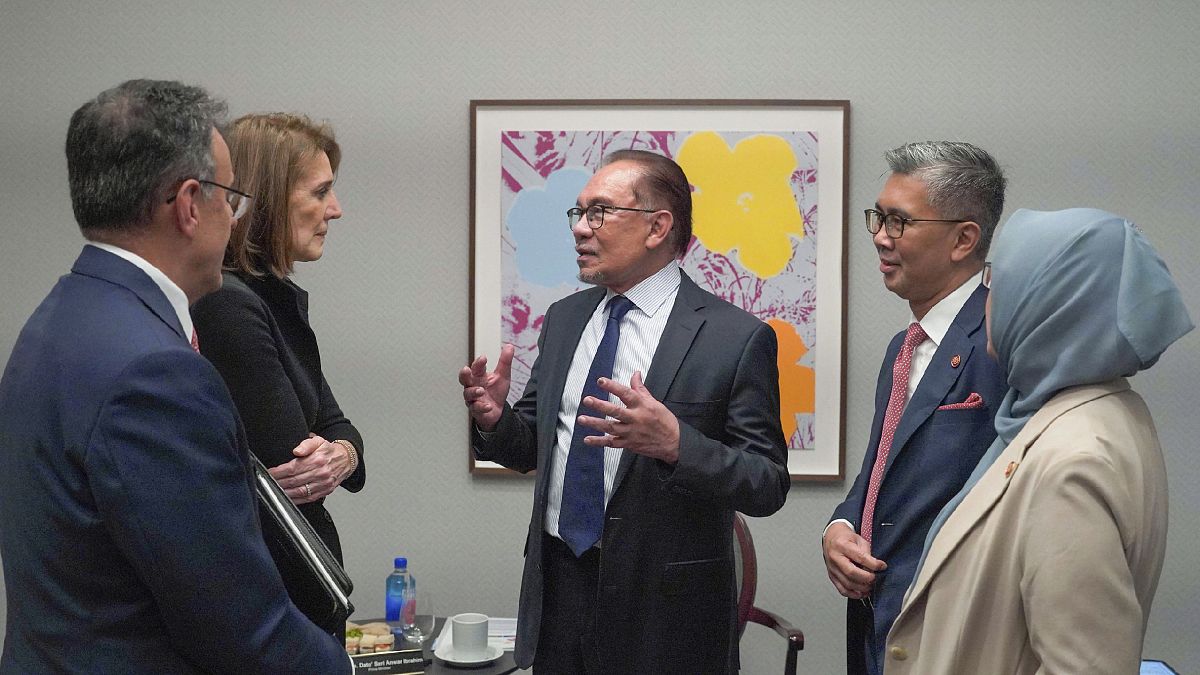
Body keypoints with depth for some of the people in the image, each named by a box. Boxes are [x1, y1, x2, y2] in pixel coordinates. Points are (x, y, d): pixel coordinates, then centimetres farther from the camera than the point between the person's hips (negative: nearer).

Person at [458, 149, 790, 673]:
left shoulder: (736, 338, -12)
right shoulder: (563, 319, 6)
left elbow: (768, 486, -13)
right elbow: (534, 448, 12)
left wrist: (675, 443, -29)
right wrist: (496, 419, -10)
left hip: (661, 605, -4)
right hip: (557, 585, 5)